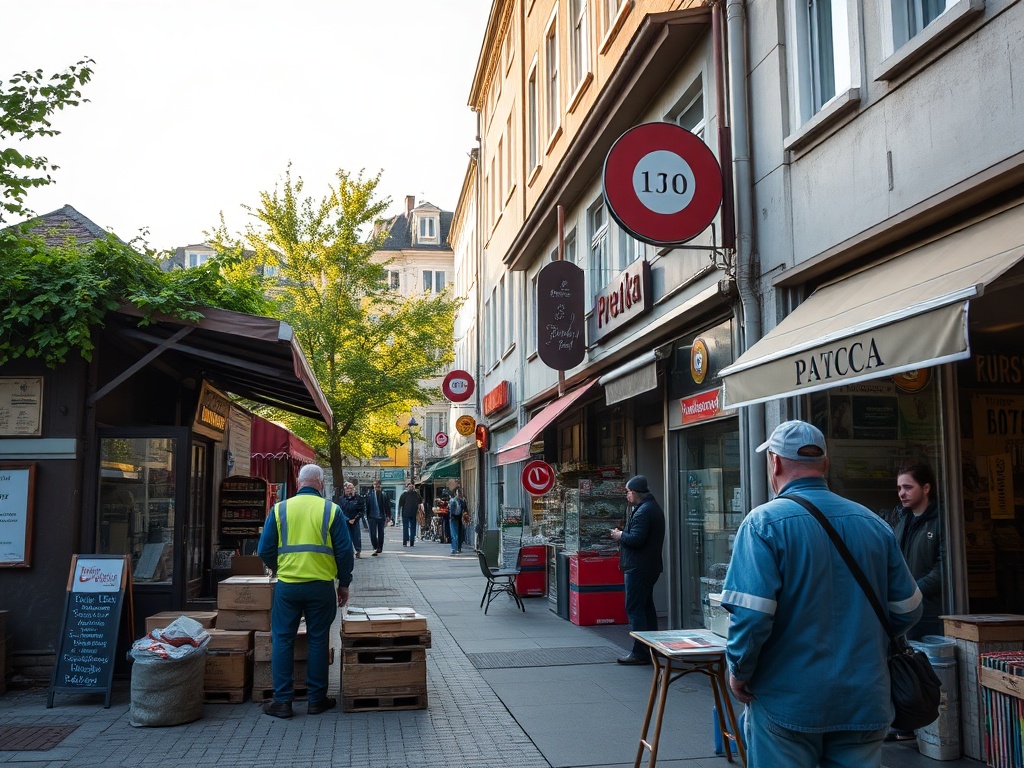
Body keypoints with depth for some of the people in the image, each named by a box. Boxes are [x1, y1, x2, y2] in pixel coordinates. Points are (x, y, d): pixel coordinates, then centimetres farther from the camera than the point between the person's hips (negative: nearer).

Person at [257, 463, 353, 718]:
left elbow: (265, 549, 3)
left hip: (287, 585, 1)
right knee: (318, 641, 10)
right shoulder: (331, 510, -3)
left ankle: (282, 700, 12)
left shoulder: (279, 509, 0)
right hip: (321, 586, 0)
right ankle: (317, 699, 17)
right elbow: (345, 551, -2)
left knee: (282, 640, 10)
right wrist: (344, 583, 10)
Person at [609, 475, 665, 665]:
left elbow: (636, 539, -25)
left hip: (638, 568, -11)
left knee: (634, 608, -7)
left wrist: (620, 535, -7)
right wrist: (623, 534, 12)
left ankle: (640, 653, -5)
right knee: (647, 606, 16)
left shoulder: (643, 512, -18)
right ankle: (652, 648, 23)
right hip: (650, 566, 11)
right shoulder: (654, 507, 16)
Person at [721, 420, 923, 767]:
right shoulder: (875, 524, 2)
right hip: (865, 704, 4)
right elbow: (907, 611, 7)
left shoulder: (765, 522, -13)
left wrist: (739, 672, -5)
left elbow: (751, 614, -20)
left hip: (788, 703, -4)